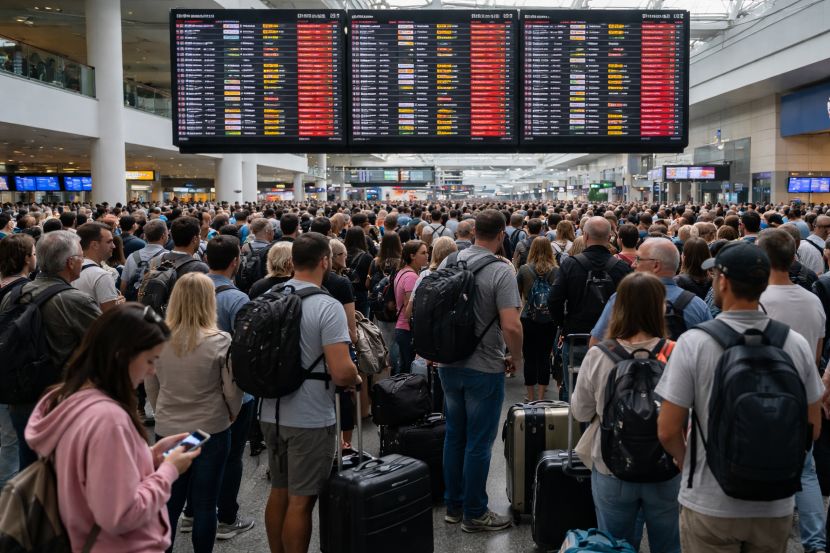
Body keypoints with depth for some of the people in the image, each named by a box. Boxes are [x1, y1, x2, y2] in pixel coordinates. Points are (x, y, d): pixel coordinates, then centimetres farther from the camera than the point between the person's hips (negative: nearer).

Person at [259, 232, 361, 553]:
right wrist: (356, 379, -3)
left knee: (279, 491, 20)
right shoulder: (327, 306, -18)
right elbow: (341, 371, -24)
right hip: (310, 419, -7)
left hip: (272, 414, 7)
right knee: (301, 500, 5)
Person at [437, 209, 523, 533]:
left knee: (454, 436, 17)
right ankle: (474, 514, 16)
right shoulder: (501, 271, -17)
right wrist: (517, 359, -6)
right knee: (479, 443, 5)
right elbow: (511, 326, -24)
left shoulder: (447, 263, 1)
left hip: (449, 364, 6)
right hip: (484, 369, -6)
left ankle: (453, 506, 28)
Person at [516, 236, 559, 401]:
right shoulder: (556, 271, -6)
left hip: (528, 319, -1)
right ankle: (541, 397, 13)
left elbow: (516, 294, 2)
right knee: (544, 357, 9)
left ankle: (531, 396, 16)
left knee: (529, 358, 9)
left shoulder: (524, 270, -7)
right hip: (550, 321, 1)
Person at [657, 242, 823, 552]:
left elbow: (668, 431, -12)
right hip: (776, 506, 3)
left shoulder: (693, 342, -16)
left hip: (709, 504, -3)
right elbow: (812, 428, 4)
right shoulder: (796, 344, -6)